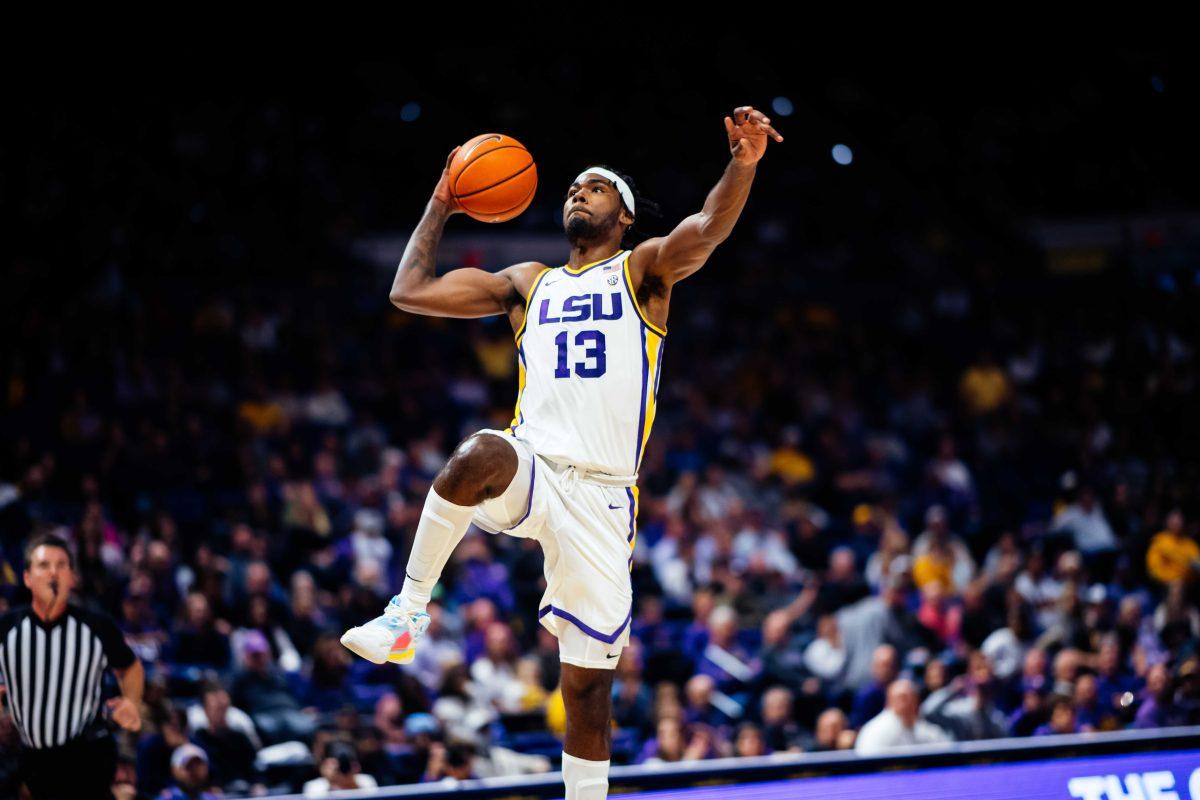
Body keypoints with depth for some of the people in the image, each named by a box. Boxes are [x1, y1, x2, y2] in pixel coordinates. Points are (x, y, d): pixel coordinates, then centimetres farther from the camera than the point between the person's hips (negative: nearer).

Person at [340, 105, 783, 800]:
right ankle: (407, 616, -31)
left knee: (589, 680, -1)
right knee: (481, 454, -37)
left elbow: (708, 229, -9)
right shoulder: (529, 284, 23)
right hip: (529, 471, 1)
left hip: (600, 496, -1)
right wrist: (439, 209, 22)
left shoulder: (642, 270, 13)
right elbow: (410, 293, 23)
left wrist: (744, 163, -27)